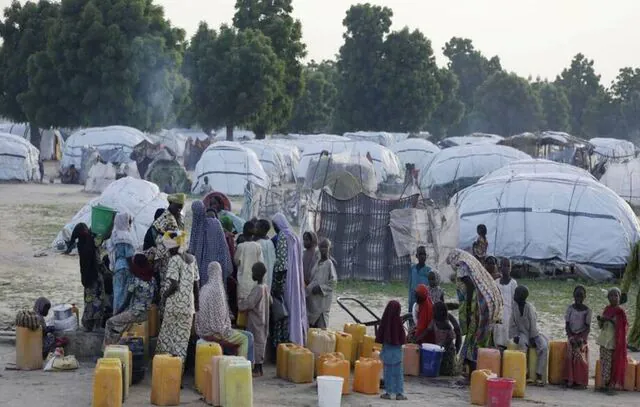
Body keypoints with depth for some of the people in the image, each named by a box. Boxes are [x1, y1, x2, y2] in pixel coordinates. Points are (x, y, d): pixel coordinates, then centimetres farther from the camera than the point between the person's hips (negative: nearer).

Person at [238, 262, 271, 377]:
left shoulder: (257, 288, -20)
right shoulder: (266, 287, 7)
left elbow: (249, 304, -24)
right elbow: (270, 301, 20)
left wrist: (239, 304, -7)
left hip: (255, 321, -9)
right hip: (262, 320, 9)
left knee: (256, 342, -4)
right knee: (261, 342, 12)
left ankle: (257, 370, -1)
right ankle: (259, 368, 18)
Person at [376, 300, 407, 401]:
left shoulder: (384, 320, -10)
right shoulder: (398, 320, -13)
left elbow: (379, 336, -3)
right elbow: (402, 337, -7)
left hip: (386, 348, 1)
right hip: (397, 349, -1)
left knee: (387, 372, 9)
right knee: (398, 372, 7)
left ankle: (388, 392, 10)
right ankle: (399, 393, 8)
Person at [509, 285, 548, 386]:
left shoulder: (529, 307, -12)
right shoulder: (515, 306, -1)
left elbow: (533, 323, -12)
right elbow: (512, 323, 2)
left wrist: (533, 338, -15)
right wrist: (514, 336, -9)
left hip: (533, 334, -1)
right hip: (522, 333, 1)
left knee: (544, 347, -28)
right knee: (522, 344, -34)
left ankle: (539, 376, -29)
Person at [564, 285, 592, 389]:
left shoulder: (587, 310, 0)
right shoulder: (570, 308, 4)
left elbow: (588, 327, -3)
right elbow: (567, 325, 3)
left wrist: (581, 338, -16)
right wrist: (570, 337, -11)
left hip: (582, 337, -1)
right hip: (572, 336, 1)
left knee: (581, 357, -12)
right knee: (570, 356, -12)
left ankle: (581, 381, -9)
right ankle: (570, 380, -10)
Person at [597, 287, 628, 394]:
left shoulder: (620, 311, -5)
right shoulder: (607, 309, 11)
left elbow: (621, 327, -12)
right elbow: (600, 326, 15)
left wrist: (610, 320, -20)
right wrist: (600, 319, -6)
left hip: (613, 341, -6)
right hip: (604, 339, 6)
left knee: (612, 362, -8)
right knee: (603, 362, 5)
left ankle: (611, 385, -5)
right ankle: (605, 384, 11)